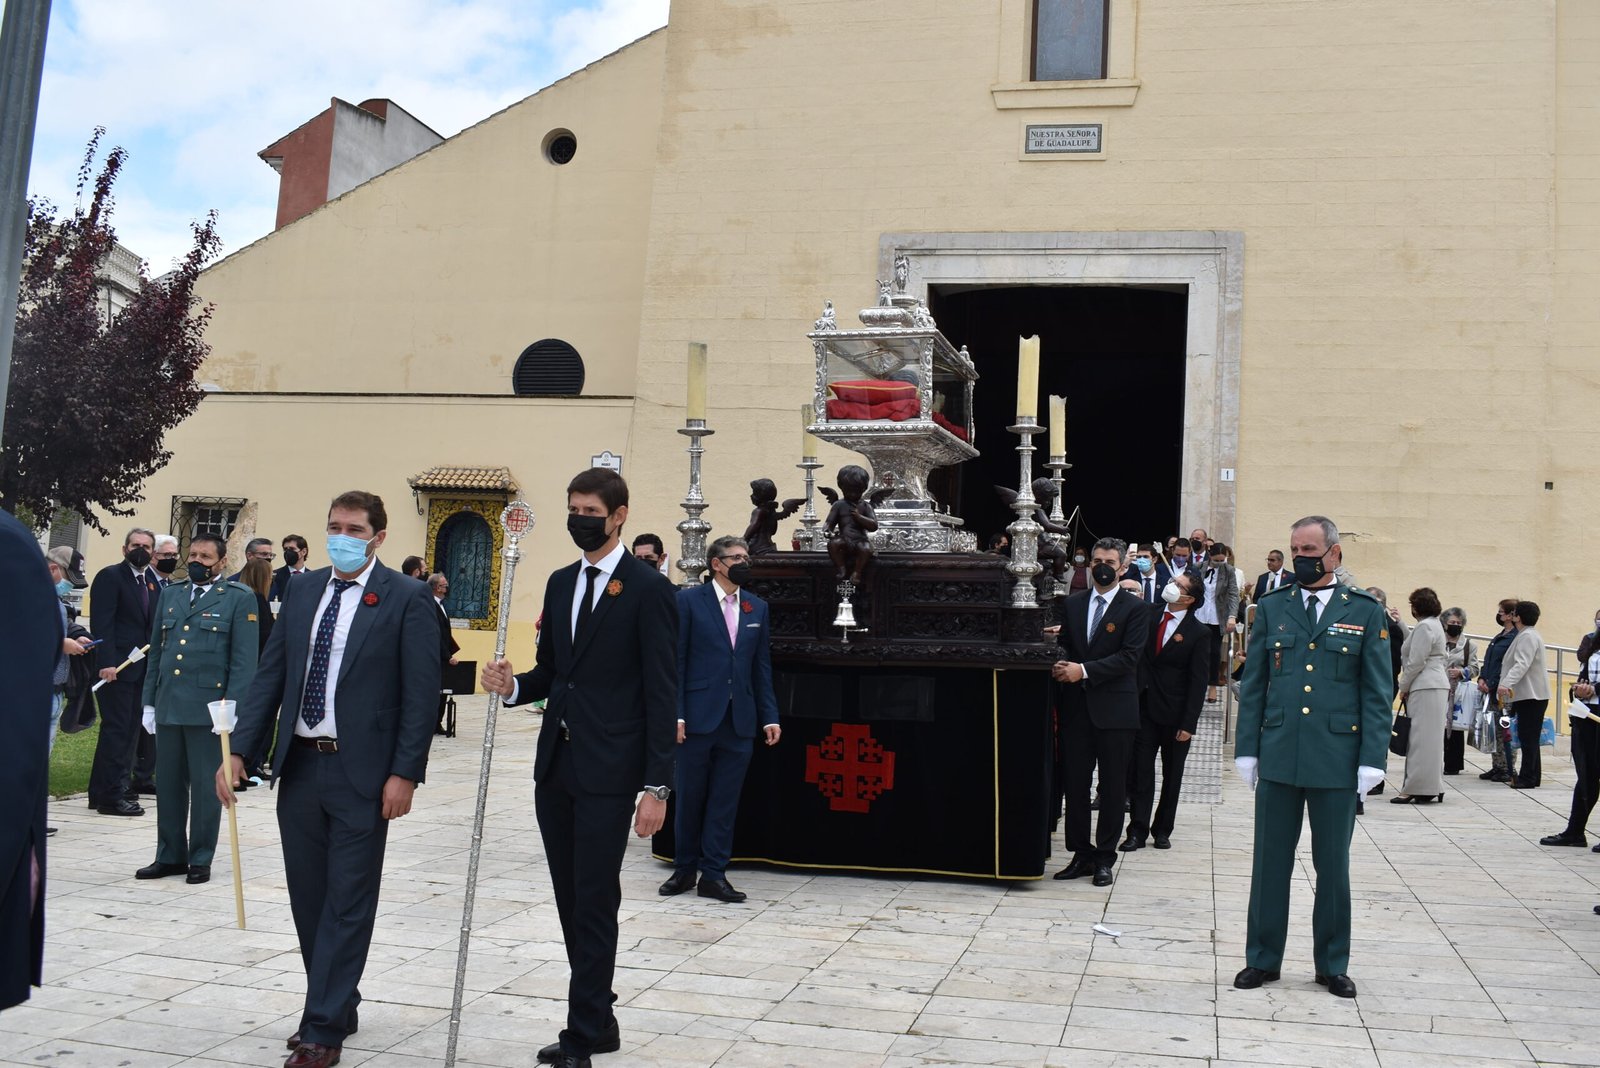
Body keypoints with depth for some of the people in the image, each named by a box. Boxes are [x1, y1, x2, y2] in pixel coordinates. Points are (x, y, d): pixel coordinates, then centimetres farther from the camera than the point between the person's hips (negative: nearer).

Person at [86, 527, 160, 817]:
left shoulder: (151, 582, 15)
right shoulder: (110, 576, -6)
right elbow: (102, 622, -14)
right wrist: (106, 662, -21)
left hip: (141, 667, 8)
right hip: (117, 665, -7)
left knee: (130, 728, 11)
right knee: (117, 728, -7)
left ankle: (119, 786, 18)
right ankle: (111, 796, -3)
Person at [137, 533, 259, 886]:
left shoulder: (240, 599, -2)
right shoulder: (169, 595, 14)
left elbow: (244, 660, -6)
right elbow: (156, 652, 17)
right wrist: (149, 702, 12)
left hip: (208, 708, -5)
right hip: (168, 707, 5)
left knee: (206, 787, 3)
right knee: (168, 786, 10)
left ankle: (200, 859, 13)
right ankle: (169, 856, 21)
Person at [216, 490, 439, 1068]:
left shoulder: (406, 599, -7)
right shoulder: (302, 590, 9)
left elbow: (421, 693, -9)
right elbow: (270, 673, 8)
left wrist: (404, 773, -14)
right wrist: (240, 750, 0)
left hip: (361, 772, -6)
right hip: (299, 765, 6)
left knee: (347, 904, 0)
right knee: (308, 897, 14)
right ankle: (335, 1006, 30)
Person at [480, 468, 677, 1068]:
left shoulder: (648, 589, -8)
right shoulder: (561, 583, 13)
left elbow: (661, 693, -11)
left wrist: (657, 787, -15)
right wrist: (513, 686, -4)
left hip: (607, 771, -7)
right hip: (555, 765, 7)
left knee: (594, 901, -2)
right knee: (571, 900, 12)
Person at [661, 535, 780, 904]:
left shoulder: (758, 608, 11)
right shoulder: (688, 601, -2)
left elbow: (762, 666, 12)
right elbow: (676, 661, -4)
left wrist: (769, 716, 6)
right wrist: (675, 714, -11)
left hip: (740, 720, 3)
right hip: (698, 717, -3)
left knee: (726, 800, 6)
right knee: (689, 796, 7)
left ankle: (714, 874, 14)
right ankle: (685, 869, 22)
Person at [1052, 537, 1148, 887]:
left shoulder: (1134, 608, -2)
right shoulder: (1072, 604, 12)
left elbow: (1129, 657, -11)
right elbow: (1063, 644, 13)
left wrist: (1084, 670, -18)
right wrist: (1061, 665, -10)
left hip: (1114, 709, -4)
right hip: (1076, 707, 4)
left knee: (1113, 787, 4)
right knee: (1074, 783, 6)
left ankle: (1105, 857, 13)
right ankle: (1082, 854, 17)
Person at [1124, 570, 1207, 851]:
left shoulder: (1197, 633, -7)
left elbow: (1198, 681, -7)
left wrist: (1188, 723, -12)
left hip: (1175, 713, -2)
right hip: (1145, 708, 2)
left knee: (1172, 775, 10)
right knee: (1142, 772, 2)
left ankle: (1162, 830, 22)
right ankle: (1138, 830, 6)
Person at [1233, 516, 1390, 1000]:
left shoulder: (1365, 611, 2)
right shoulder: (1272, 608, 7)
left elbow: (1378, 692, 0)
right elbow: (1252, 684, 8)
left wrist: (1372, 758, -6)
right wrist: (1246, 749, 3)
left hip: (1337, 760, -1)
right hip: (1278, 758, 2)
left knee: (1333, 867, 9)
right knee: (1270, 863, 8)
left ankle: (1332, 964, 23)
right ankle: (1263, 959, 20)